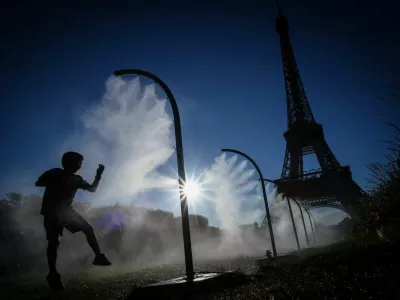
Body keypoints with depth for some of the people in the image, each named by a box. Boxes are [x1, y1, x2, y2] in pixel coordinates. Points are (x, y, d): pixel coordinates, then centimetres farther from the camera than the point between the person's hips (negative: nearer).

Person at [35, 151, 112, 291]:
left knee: (88, 228, 0)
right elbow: (38, 183, -10)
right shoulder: (55, 173, -6)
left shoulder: (77, 179, 6)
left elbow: (92, 189, 6)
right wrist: (53, 184, -22)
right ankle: (53, 275, -6)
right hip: (51, 211, -5)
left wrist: (98, 175, -3)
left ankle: (99, 257, 6)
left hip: (66, 209, 6)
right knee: (54, 241, -15)